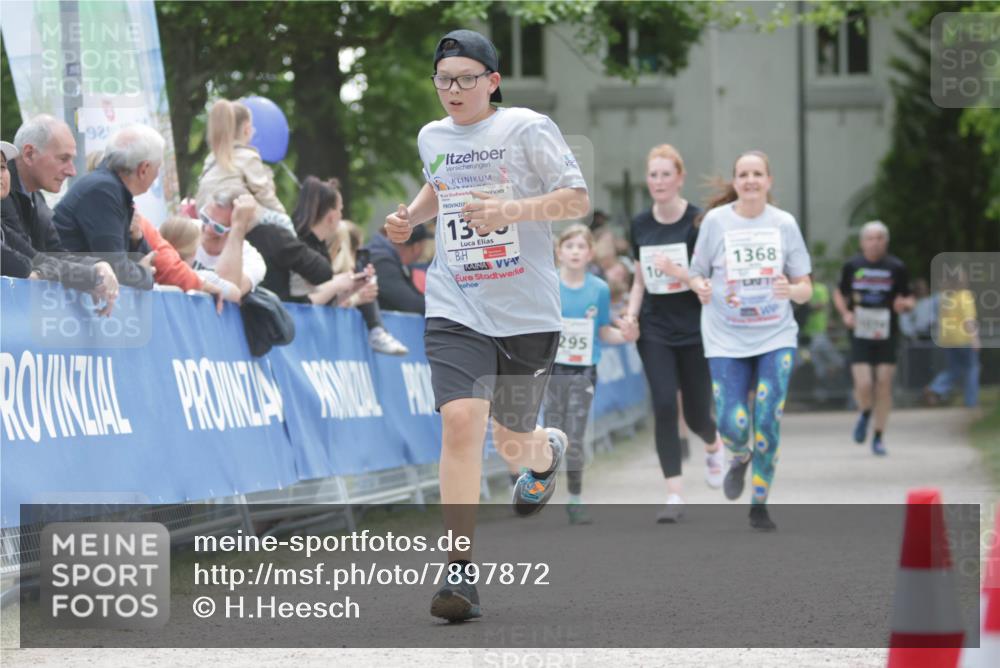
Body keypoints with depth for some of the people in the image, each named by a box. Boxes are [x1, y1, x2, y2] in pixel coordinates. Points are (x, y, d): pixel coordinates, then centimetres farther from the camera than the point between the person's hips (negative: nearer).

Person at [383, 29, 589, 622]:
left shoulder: (527, 128, -6)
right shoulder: (432, 138, 10)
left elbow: (579, 199, -9)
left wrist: (513, 210, -23)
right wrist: (411, 217, 12)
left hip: (528, 314, -2)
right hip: (456, 311, 2)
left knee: (513, 444, 11)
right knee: (460, 421, -20)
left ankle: (548, 452, 52)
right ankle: (461, 573, -19)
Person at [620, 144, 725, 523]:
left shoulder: (698, 221, -10)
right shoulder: (640, 225, 6)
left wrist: (677, 271, -26)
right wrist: (631, 314, 0)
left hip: (694, 329, -3)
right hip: (654, 331, 3)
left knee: (696, 414, 4)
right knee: (664, 406, -11)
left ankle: (713, 445, 42)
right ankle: (674, 495, -10)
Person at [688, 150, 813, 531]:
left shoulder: (784, 224, 0)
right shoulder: (716, 220, -2)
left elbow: (805, 288, 4)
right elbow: (696, 273, 5)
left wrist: (792, 289, -20)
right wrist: (700, 287, -18)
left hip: (776, 337, 1)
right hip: (727, 340, -1)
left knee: (767, 422, -6)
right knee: (732, 424, -10)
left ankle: (759, 507, 10)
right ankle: (740, 459, 28)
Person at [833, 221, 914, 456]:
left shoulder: (896, 267, 0)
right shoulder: (852, 266, 1)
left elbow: (910, 299, 8)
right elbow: (839, 294, 16)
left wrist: (904, 304, -16)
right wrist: (845, 313, -4)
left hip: (887, 335, 0)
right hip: (860, 334, 0)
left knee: (884, 385, 1)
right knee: (863, 385, -13)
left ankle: (879, 438, 15)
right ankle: (865, 415, 22)